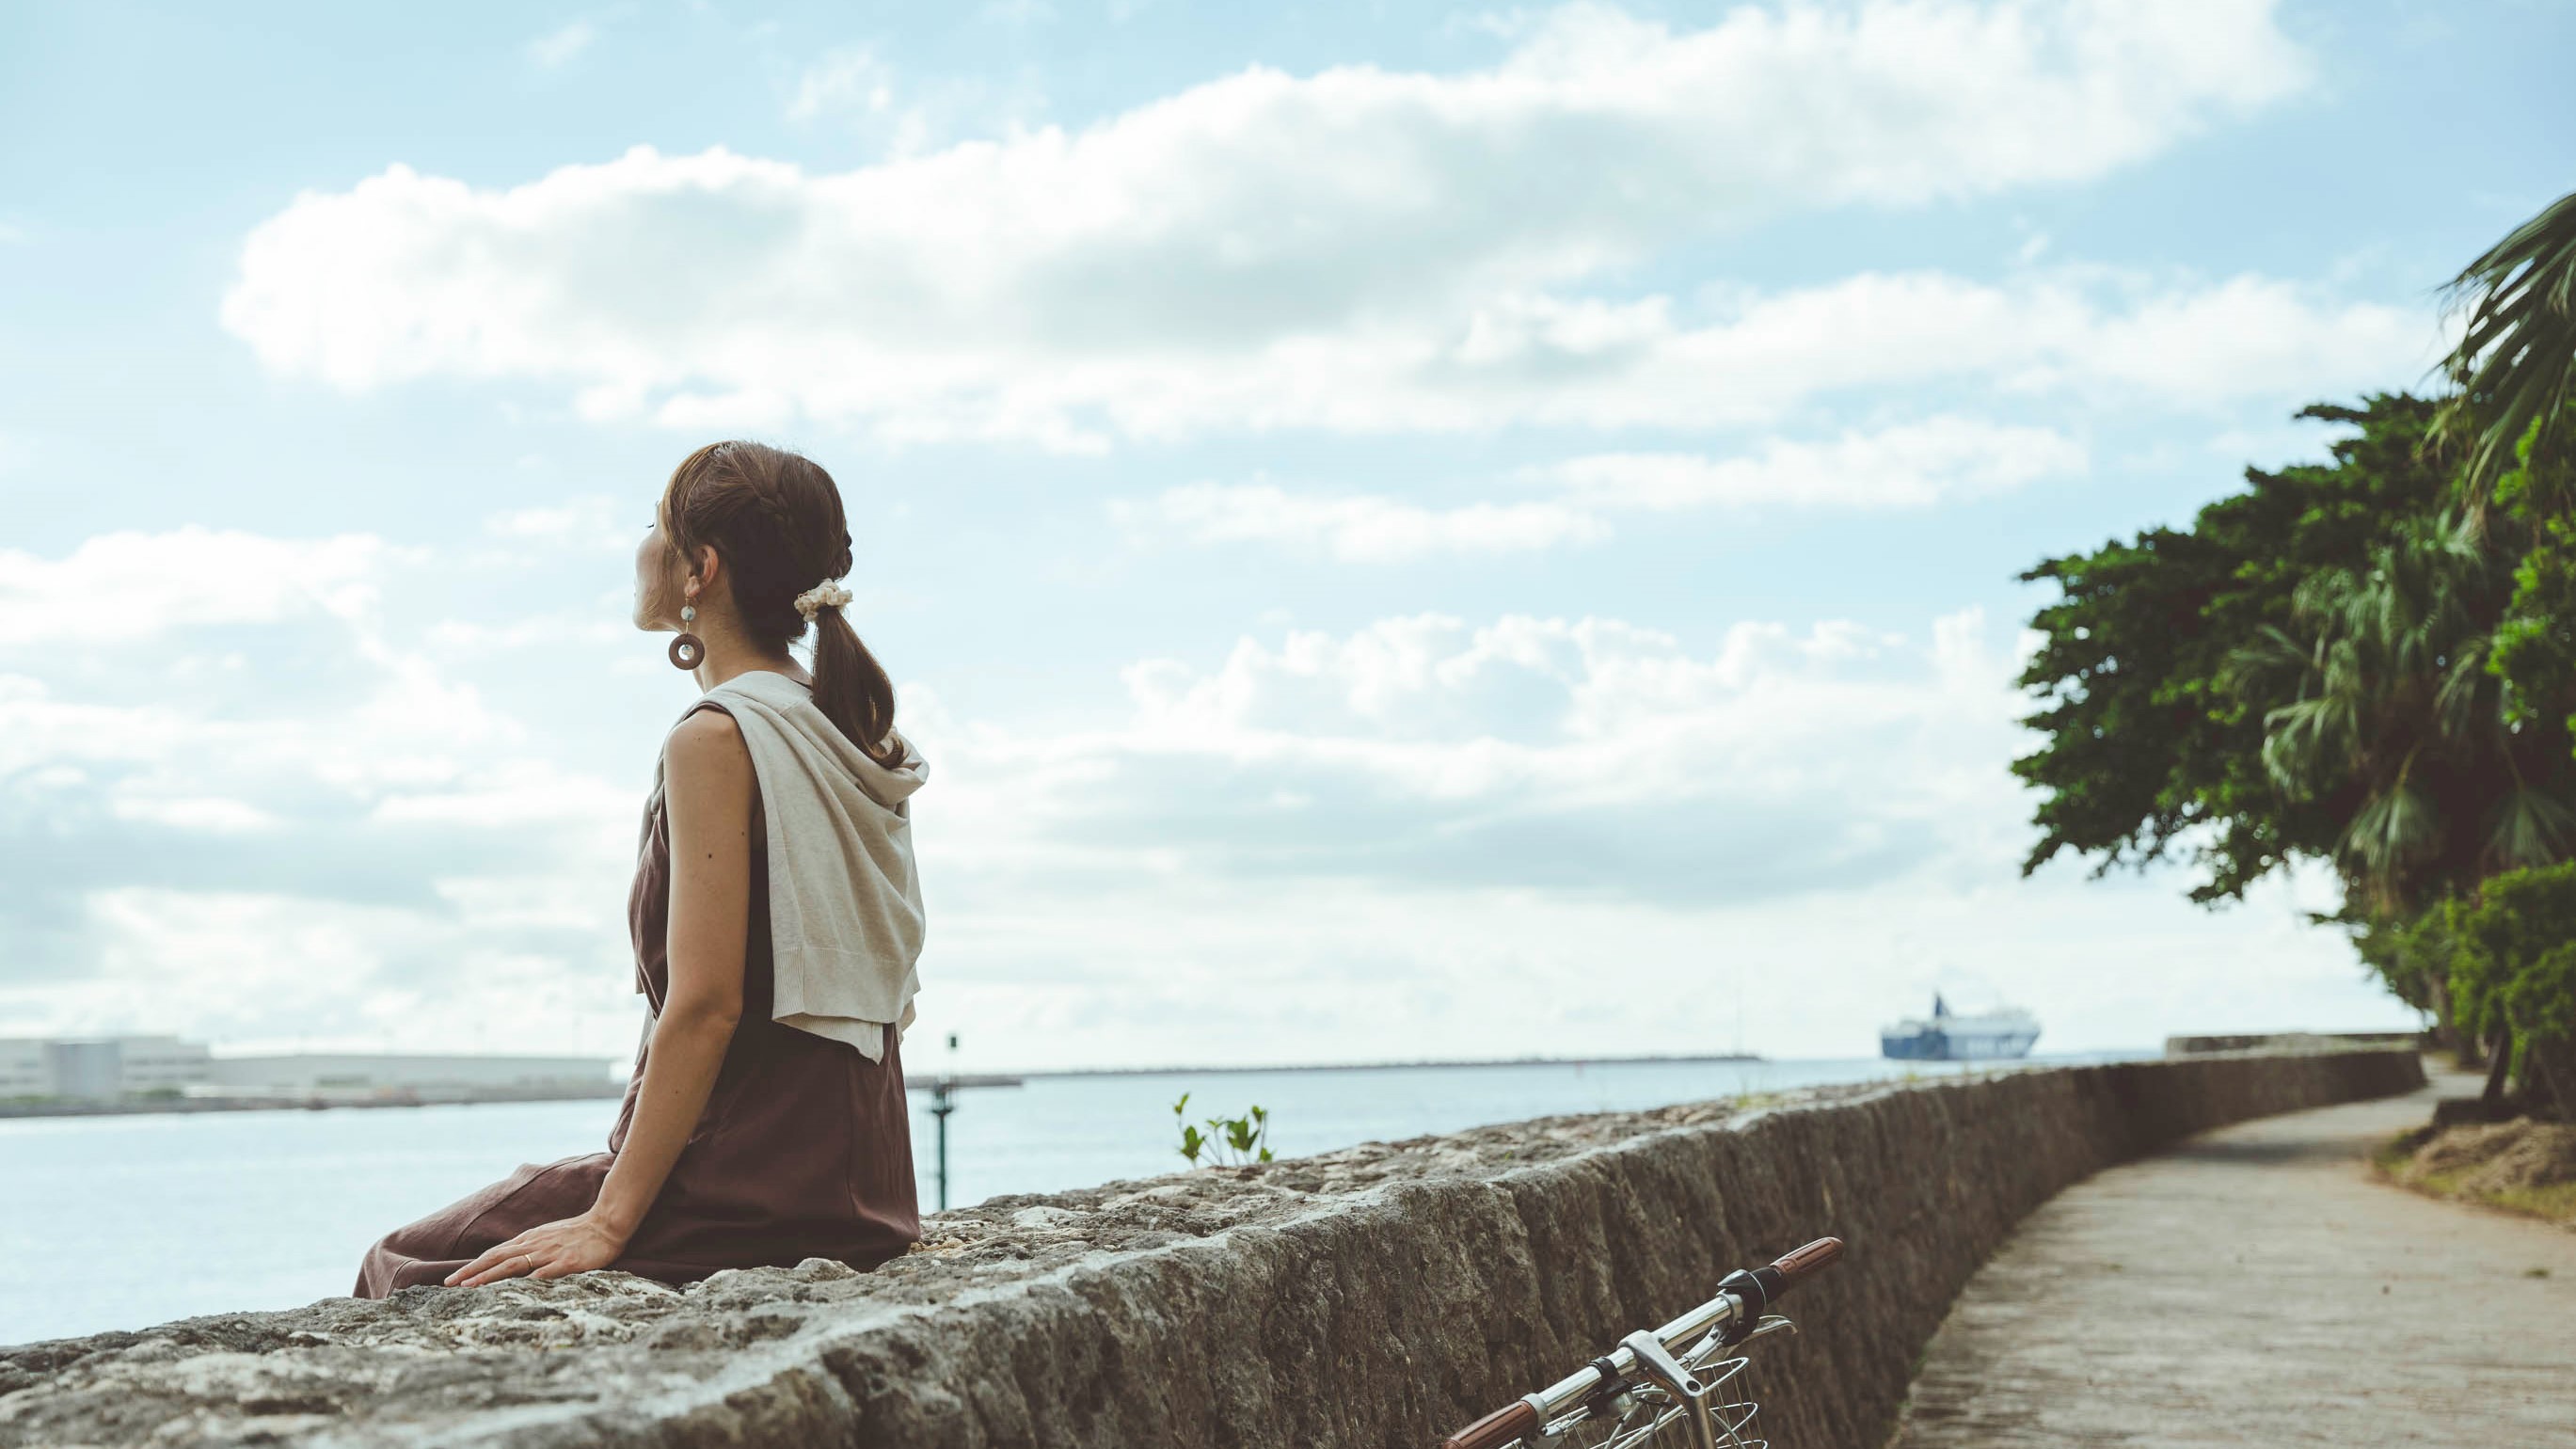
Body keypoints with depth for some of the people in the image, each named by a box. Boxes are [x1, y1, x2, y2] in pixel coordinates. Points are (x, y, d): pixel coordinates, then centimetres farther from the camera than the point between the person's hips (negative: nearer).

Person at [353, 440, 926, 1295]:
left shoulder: (716, 737, -15)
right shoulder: (853, 737, 12)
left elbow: (706, 1006, -20)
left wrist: (607, 1223, -18)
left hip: (745, 1193, -9)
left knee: (403, 1265, 8)